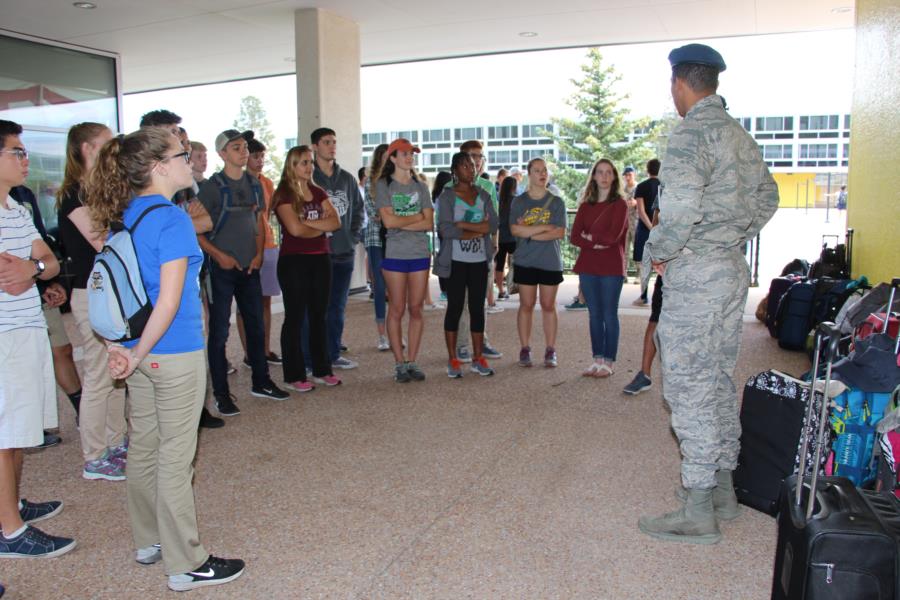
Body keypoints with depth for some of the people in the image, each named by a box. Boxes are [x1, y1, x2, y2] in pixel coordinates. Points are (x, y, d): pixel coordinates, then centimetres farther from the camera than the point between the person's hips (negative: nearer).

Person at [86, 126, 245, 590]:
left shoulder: (127, 215, 8)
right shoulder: (172, 219, -17)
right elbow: (169, 301, -21)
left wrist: (127, 348, 10)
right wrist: (138, 354, -11)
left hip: (141, 349, 8)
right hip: (174, 353, -8)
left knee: (143, 447, 18)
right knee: (174, 457, 1)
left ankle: (148, 542, 35)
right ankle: (186, 564, 14)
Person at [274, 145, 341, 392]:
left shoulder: (318, 193, 12)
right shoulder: (284, 195, -6)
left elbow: (335, 222, 0)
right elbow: (295, 228, -19)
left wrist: (308, 222, -13)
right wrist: (322, 226, -3)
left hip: (320, 259, 6)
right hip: (294, 261, -6)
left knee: (319, 316, 11)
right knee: (295, 317, 1)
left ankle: (322, 370, 20)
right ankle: (295, 376, 9)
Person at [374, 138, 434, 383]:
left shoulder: (421, 186, 12)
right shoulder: (384, 185, 2)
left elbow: (429, 224, 2)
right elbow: (388, 221, -11)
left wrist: (401, 223, -9)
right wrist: (417, 217, -2)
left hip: (420, 253, 3)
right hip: (394, 254, -3)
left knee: (416, 309, 4)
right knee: (397, 309, 0)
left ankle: (412, 361, 13)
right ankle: (400, 363, 9)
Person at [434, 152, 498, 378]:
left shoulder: (483, 195, 11)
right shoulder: (447, 196, -2)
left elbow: (493, 225, -1)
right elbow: (445, 229, -15)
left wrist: (463, 225, -13)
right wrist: (477, 229, -12)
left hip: (479, 260, 4)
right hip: (456, 260, -4)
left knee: (477, 308, 6)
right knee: (455, 308, 1)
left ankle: (478, 358, 14)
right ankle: (452, 360, 9)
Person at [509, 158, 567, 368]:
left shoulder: (556, 202, 2)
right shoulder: (518, 202, 3)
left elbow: (560, 232, -9)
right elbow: (515, 230, -10)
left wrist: (529, 233, -12)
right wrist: (544, 227, -12)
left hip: (551, 262, 0)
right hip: (525, 261, 0)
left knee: (548, 305, 6)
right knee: (526, 305, 5)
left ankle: (550, 350, 14)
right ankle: (525, 349, 13)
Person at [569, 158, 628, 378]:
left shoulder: (619, 204, -1)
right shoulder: (585, 205, 12)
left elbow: (613, 235, -14)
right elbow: (574, 236, 1)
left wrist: (589, 237, -3)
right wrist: (596, 243, -13)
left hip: (611, 267, -4)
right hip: (587, 266, 5)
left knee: (609, 314, 1)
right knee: (594, 314, 9)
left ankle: (608, 361, 7)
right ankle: (597, 358, 17)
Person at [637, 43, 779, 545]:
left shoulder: (691, 133, -14)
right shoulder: (741, 135, 14)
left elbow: (681, 208, -25)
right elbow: (768, 198, 22)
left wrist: (655, 252, -9)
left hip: (696, 272, -9)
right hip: (734, 268, 9)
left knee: (690, 387, -5)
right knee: (721, 381, 15)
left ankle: (698, 512, 1)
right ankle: (724, 490, 26)